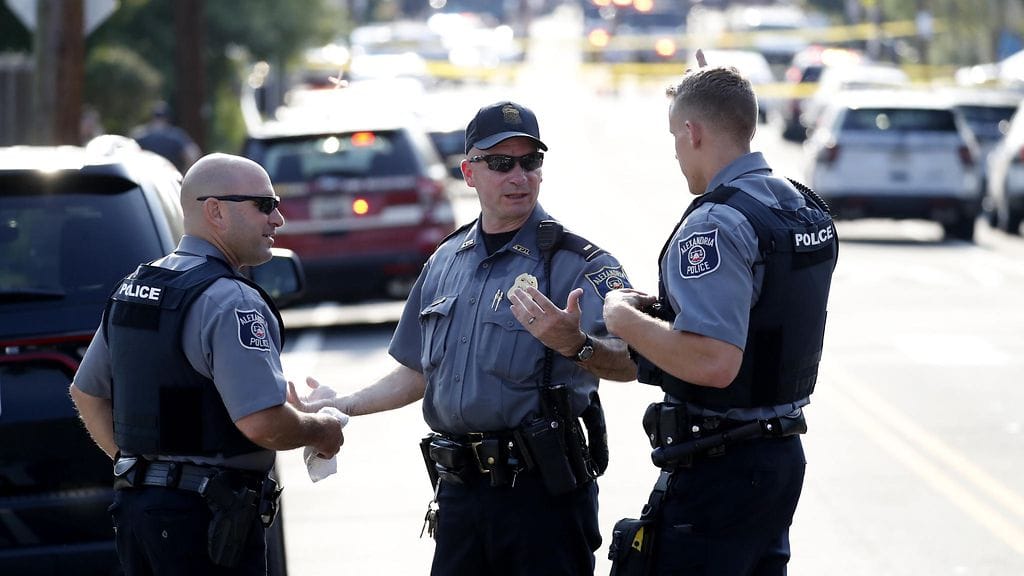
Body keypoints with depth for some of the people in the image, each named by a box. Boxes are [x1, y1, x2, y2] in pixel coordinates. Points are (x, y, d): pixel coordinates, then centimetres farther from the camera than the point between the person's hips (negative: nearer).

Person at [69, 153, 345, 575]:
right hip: (205, 514, -9)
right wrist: (321, 432, -5)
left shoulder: (131, 290, 13)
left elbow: (86, 393, 21)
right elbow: (262, 422, -23)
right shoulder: (231, 302, -16)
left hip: (134, 507, 9)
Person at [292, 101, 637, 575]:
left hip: (542, 488, -6)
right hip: (460, 491, 6)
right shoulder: (446, 264, 13)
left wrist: (575, 345, -41)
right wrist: (337, 408, 21)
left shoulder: (576, 263, -8)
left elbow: (630, 362, -22)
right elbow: (418, 373, 24)